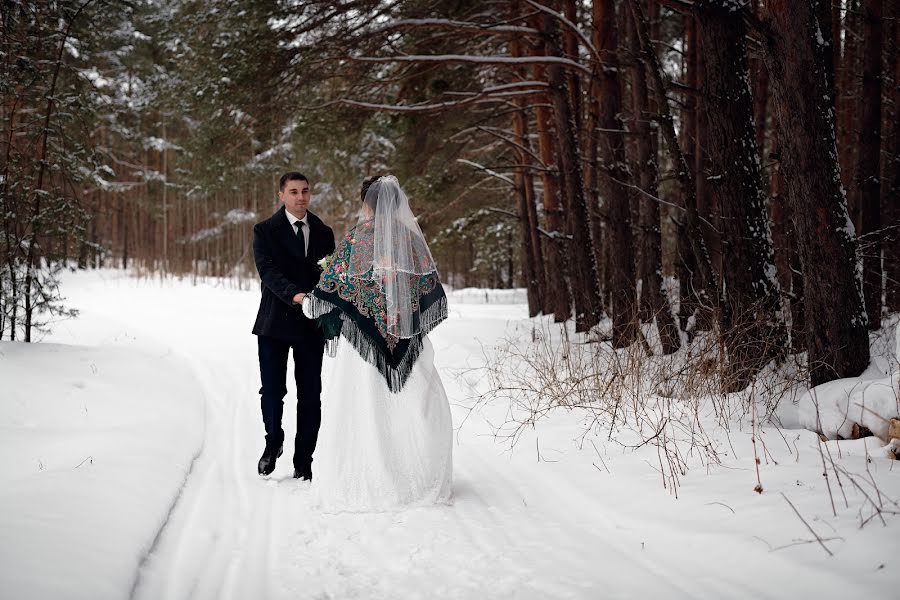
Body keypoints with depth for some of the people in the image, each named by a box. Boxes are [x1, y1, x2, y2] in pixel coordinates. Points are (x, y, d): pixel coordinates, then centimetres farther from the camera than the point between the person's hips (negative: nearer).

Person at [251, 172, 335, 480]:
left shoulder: (323, 232, 10)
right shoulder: (265, 231, -1)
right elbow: (268, 271, -14)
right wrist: (294, 295, -30)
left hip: (312, 325, 3)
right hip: (275, 323, -2)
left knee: (310, 395, 4)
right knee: (272, 391, 2)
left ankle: (304, 461, 14)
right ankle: (274, 441, 29)